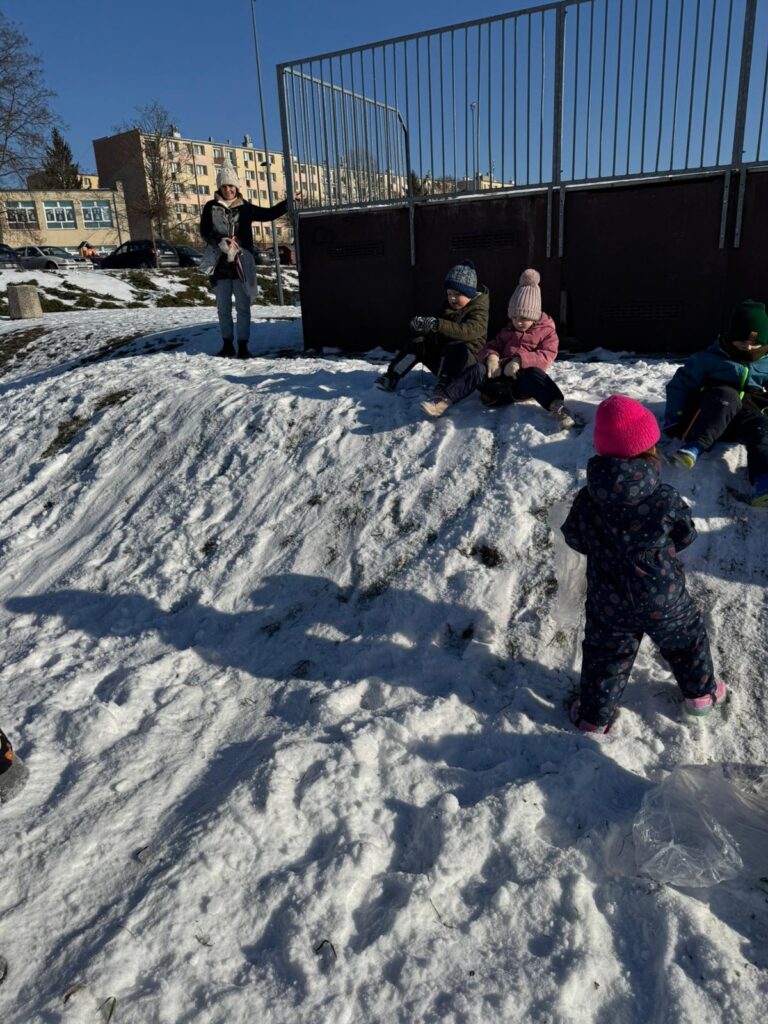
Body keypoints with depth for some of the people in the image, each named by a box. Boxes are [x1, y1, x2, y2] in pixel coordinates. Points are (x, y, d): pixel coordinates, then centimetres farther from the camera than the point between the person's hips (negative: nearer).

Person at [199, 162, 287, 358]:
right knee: (223, 308, 7)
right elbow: (204, 231, -3)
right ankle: (227, 344, 18)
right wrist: (219, 241, -21)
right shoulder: (211, 207, 5)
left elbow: (269, 213, 10)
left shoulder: (245, 207, 8)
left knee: (243, 307, -1)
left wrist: (288, 202, 1)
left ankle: (242, 345, 6)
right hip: (220, 265, 0)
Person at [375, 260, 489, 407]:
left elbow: (469, 331, -32)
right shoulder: (448, 306, 13)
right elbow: (438, 334, 12)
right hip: (442, 355, 7)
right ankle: (392, 376, -18)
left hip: (465, 358, -7)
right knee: (418, 342, -9)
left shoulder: (479, 310, -10)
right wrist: (421, 325, -14)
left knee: (455, 348, -38)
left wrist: (438, 325, -43)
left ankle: (442, 390, -57)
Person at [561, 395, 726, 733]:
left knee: (605, 654, 19)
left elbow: (575, 538, -2)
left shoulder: (586, 501, -18)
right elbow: (685, 535, -5)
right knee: (686, 639, 28)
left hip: (608, 603, 1)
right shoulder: (665, 499, -23)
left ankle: (594, 715, 32)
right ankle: (700, 692, 49)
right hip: (664, 600, 0)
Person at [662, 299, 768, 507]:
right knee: (727, 395, -36)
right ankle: (693, 447, -49)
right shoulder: (710, 358, 5)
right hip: (712, 412, -2)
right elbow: (680, 384, 3)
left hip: (748, 417, 2)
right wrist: (673, 417, -8)